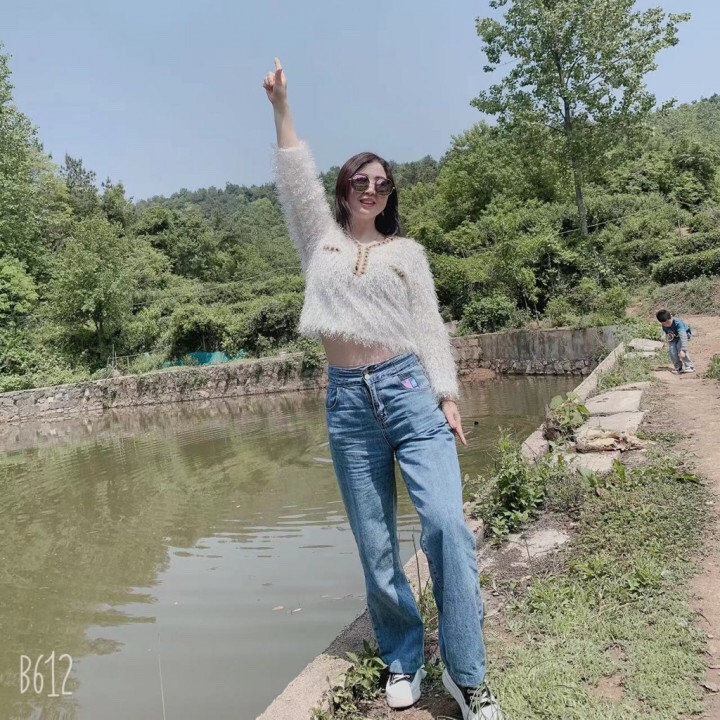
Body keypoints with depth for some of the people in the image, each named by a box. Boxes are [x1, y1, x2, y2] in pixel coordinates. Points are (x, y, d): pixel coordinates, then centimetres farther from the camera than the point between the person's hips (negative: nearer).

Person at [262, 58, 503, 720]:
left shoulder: (407, 252, 14)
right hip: (348, 400, 1)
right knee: (375, 545, 5)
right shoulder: (321, 241, 16)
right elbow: (296, 179, 8)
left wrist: (447, 396, -1)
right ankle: (403, 659, 24)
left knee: (446, 523, -14)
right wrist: (281, 106, 4)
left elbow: (430, 327, 8)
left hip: (410, 389, -1)